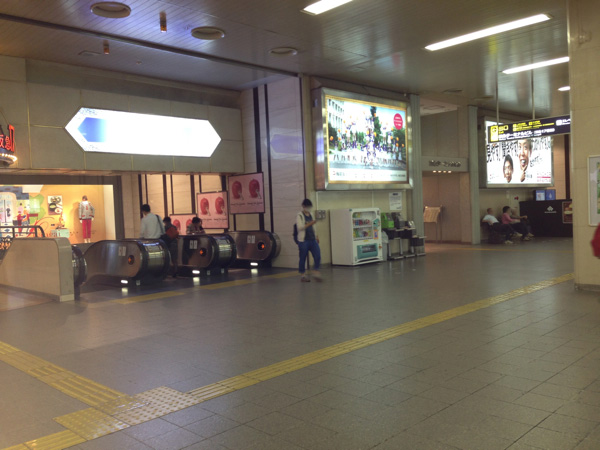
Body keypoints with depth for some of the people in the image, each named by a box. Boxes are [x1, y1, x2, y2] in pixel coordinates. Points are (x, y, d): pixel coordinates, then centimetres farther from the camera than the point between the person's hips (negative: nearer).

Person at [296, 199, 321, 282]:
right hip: (303, 241, -6)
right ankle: (302, 275, 14)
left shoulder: (310, 215, 16)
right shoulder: (299, 216, -5)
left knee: (318, 256, -5)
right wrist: (310, 223, -22)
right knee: (303, 258, 2)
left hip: (312, 240, 6)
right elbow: (300, 227, -16)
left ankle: (316, 272, 8)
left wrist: (316, 236, 17)